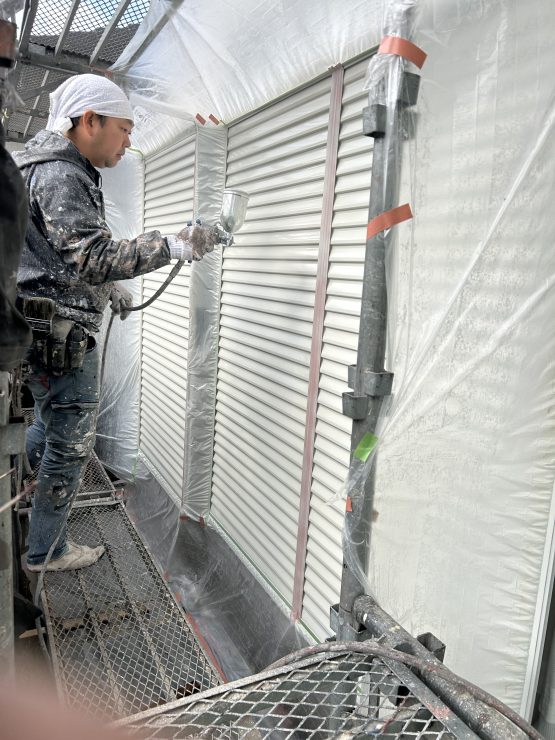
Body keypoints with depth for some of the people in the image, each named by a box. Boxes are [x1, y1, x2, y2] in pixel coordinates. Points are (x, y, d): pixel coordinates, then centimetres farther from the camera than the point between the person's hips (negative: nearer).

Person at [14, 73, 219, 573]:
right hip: (61, 334, -10)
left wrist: (110, 288, 21)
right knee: (71, 443, 2)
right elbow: (91, 257, -25)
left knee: (51, 427, 25)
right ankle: (47, 551, 19)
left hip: (52, 333, 11)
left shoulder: (66, 171, 17)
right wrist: (175, 246, -26)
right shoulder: (60, 174, -16)